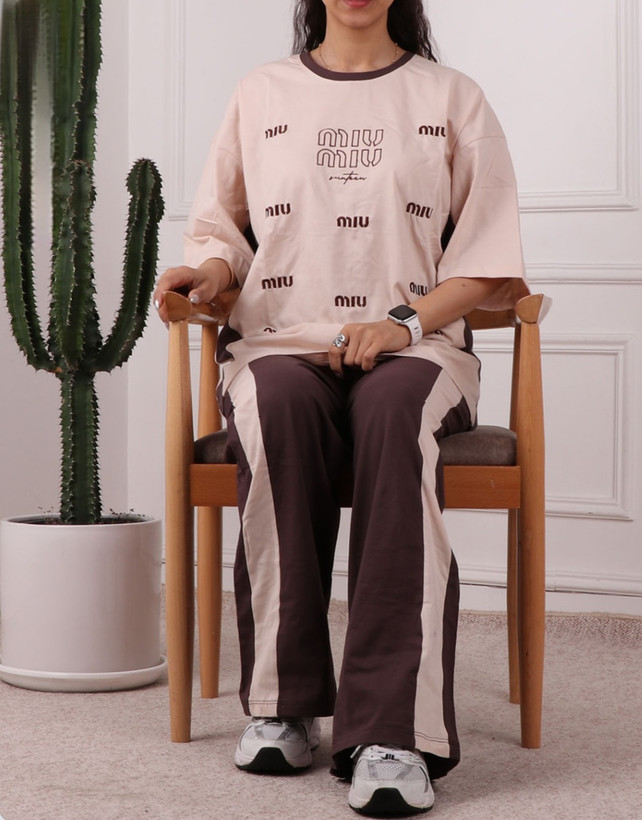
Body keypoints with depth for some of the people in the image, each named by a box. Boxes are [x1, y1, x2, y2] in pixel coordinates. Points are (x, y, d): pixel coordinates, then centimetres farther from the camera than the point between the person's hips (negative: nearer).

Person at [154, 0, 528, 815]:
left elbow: (489, 264, 8)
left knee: (396, 407, -38)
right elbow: (222, 226, 23)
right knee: (280, 405, -37)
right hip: (279, 340, 1)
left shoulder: (451, 98, 15)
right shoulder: (263, 93, 19)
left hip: (413, 348, -1)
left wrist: (407, 321, -10)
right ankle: (282, 701, -29)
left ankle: (392, 731, -43)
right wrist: (210, 270, -1)